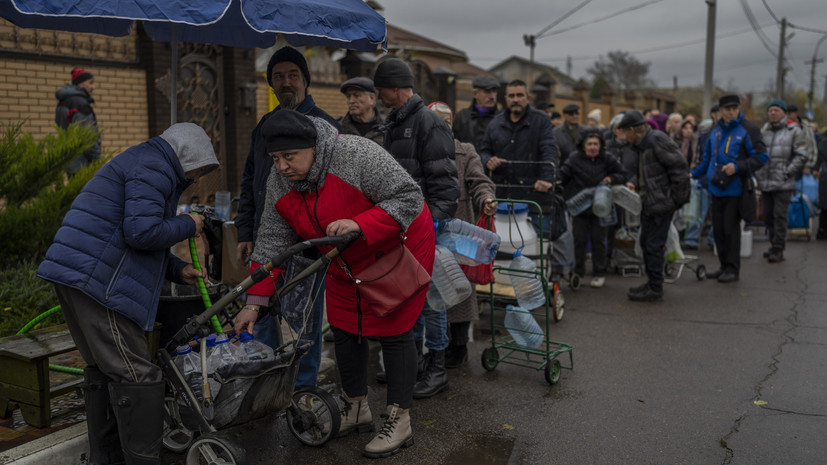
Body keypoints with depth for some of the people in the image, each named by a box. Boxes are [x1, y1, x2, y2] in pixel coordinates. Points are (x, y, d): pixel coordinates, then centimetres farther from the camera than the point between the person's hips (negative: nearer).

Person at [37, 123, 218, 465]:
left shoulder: (144, 165, 27)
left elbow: (140, 245, 28)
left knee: (102, 369, 16)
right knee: (135, 374, -9)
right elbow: (142, 232, -21)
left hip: (75, 275, 11)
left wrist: (178, 271, 17)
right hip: (95, 279, -11)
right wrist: (188, 225, -5)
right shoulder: (154, 167, -7)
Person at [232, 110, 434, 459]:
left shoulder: (355, 155, -31)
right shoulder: (279, 183, -10)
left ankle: (400, 423, 8)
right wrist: (254, 302, -12)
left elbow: (409, 198, -29)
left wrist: (359, 225, -41)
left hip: (397, 250, -7)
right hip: (347, 263, 7)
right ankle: (356, 410, 29)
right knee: (344, 328, 10)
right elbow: (272, 243, -7)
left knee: (393, 331, -4)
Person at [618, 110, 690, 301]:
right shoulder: (642, 145, 15)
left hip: (662, 203, -10)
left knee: (654, 245, -6)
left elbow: (679, 166, -18)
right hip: (649, 203, 10)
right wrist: (636, 186, 12)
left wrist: (676, 198, -17)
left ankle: (655, 289, 2)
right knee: (646, 242, 16)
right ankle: (652, 282, 27)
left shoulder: (657, 140, -16)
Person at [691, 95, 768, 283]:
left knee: (731, 229, -3)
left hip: (735, 189, -6)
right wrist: (693, 174, 12)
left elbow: (761, 157, -9)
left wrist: (737, 167, -20)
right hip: (716, 189, 6)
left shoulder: (748, 130, -6)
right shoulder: (715, 131, 13)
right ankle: (724, 266, 21)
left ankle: (733, 269, 7)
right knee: (718, 230, 10)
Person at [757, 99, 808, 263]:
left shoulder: (794, 131, -2)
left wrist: (787, 173, -11)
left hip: (783, 183, -5)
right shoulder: (764, 131, 13)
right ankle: (774, 245, 25)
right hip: (765, 183, 5)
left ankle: (778, 250, 0)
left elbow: (801, 156, -4)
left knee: (780, 216, -6)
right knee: (768, 216, 11)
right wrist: (757, 172, 8)